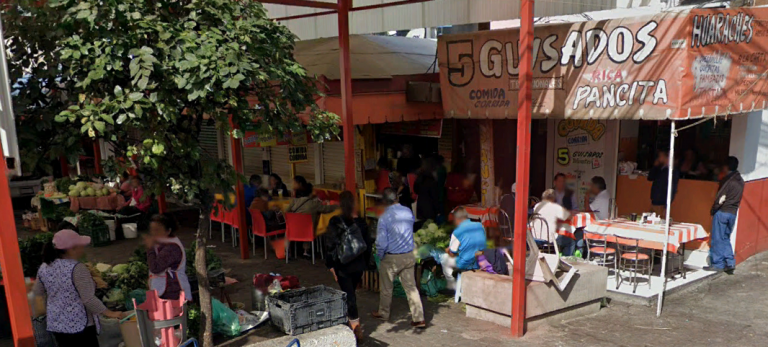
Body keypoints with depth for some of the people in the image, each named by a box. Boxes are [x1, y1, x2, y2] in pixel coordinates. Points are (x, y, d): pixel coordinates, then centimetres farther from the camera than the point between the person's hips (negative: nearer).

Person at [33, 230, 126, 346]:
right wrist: (110, 313, -14)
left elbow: (37, 292, 16)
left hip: (55, 324, 7)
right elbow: (89, 299, -22)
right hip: (79, 325, -7)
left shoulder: (44, 267, 1)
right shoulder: (77, 268, -21)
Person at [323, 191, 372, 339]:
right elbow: (368, 245, 3)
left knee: (348, 295, -1)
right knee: (350, 293, 21)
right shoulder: (361, 223, -3)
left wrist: (330, 265, -6)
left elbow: (330, 245, -13)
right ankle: (350, 320, 33)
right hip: (359, 265, 4)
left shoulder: (335, 222, -13)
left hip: (342, 266, -4)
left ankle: (355, 326, -5)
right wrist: (365, 264, 14)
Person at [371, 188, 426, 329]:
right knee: (411, 287, 10)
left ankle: (383, 313, 34)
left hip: (391, 258, -4)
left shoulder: (384, 217, -18)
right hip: (409, 256, 4)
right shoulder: (408, 212, -3)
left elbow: (381, 242, -18)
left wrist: (380, 256, 0)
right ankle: (419, 318, 8)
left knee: (386, 287, 16)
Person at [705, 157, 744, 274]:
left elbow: (720, 197, -16)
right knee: (725, 238, 16)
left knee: (718, 239, 0)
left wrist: (713, 210, -5)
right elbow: (738, 199, 12)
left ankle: (717, 264, 4)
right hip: (733, 213, 7)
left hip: (722, 212, -7)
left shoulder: (727, 179, -14)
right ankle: (730, 263, 10)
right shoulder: (740, 181, 10)